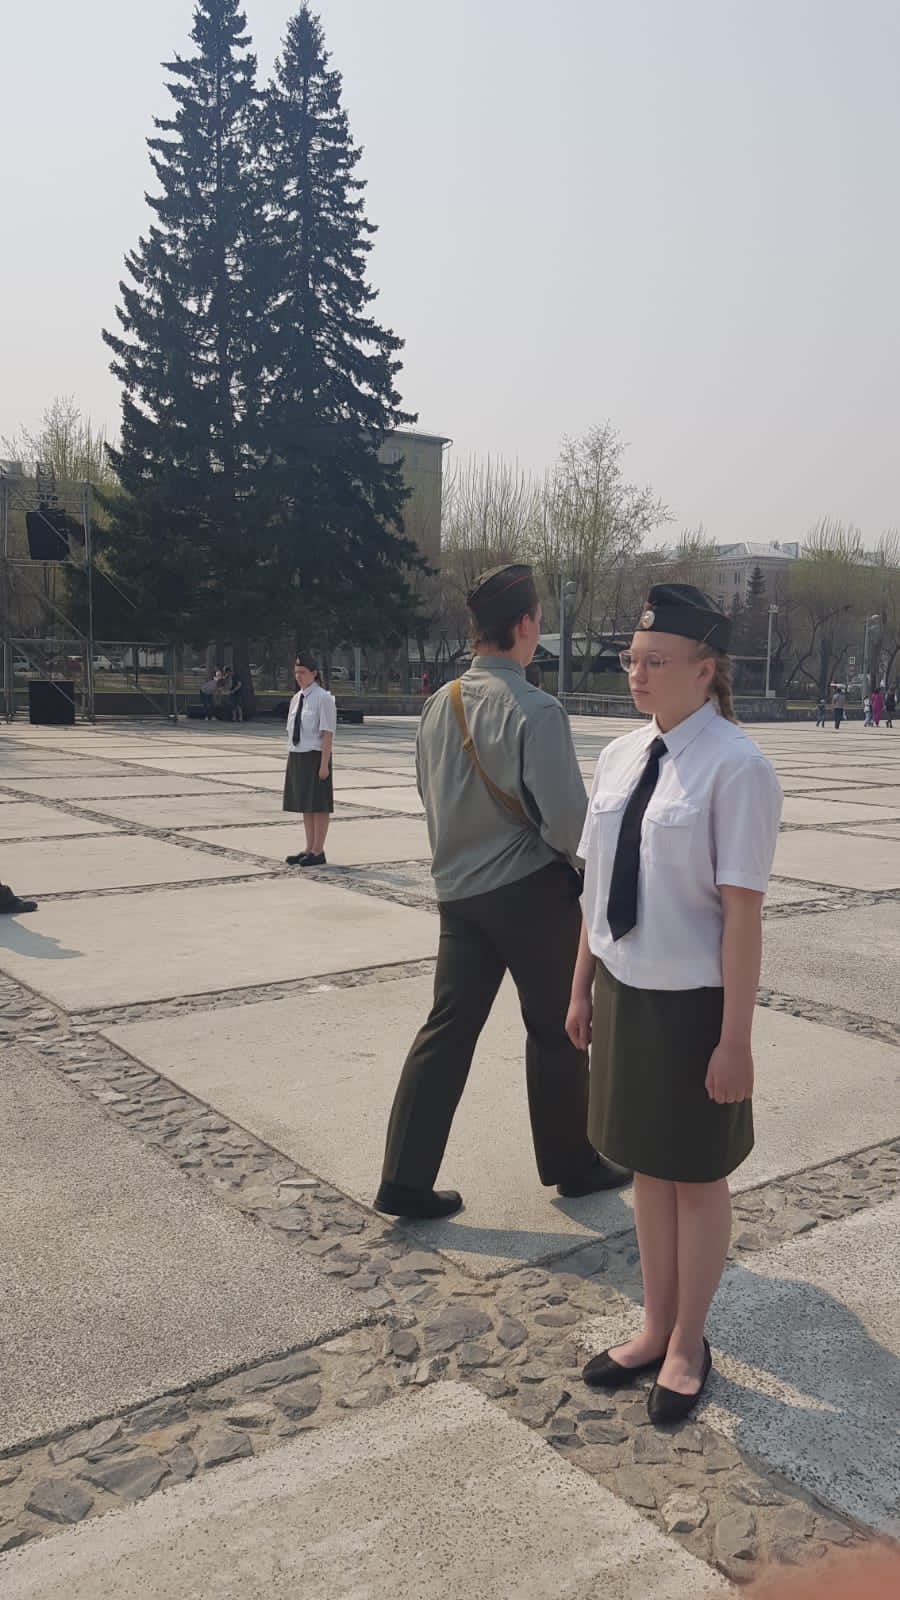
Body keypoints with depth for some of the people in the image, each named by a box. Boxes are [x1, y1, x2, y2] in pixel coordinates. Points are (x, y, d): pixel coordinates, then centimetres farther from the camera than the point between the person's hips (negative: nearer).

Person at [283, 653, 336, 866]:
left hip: (315, 757, -8)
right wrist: (292, 758, 12)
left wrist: (324, 764, -18)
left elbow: (327, 733, -14)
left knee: (318, 805, 1)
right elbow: (292, 731, 16)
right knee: (305, 806, 14)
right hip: (297, 756, 8)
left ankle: (318, 853, 9)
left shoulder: (323, 698, -11)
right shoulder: (297, 698, 12)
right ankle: (309, 850, 23)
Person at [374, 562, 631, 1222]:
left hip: (456, 888, 6)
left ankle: (405, 1179, 13)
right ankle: (571, 1165, 30)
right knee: (556, 1029, 12)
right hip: (532, 889, -6)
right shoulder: (536, 711, -19)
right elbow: (566, 815, -19)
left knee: (449, 1026, 11)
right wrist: (587, 865, 0)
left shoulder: (440, 704, 2)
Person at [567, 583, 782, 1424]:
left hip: (691, 1003, -6)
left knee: (697, 1179, 15)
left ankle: (687, 1345, 37)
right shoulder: (620, 756, 2)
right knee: (647, 1169, 20)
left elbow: (743, 912, -18)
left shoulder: (735, 769, -18)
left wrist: (735, 1038, -16)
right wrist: (582, 987, 12)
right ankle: (654, 1329, 41)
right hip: (625, 994, 6)